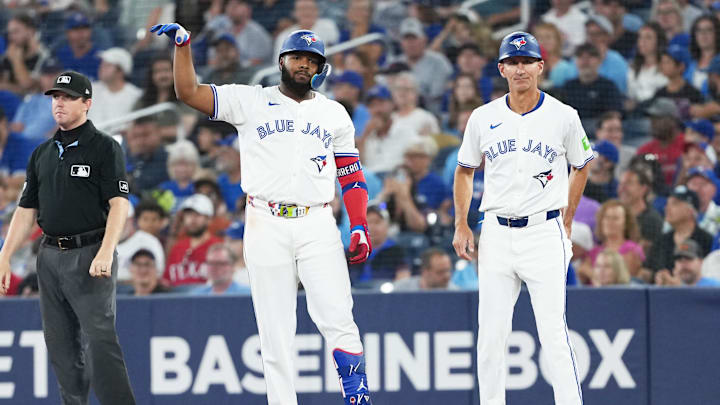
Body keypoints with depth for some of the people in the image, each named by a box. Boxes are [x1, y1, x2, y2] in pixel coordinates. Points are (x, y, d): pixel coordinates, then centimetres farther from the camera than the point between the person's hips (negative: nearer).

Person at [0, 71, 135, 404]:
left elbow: (119, 204, -11)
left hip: (89, 255, -7)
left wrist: (105, 253, -23)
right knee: (60, 345, 7)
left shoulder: (104, 148, -2)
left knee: (99, 341, -14)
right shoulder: (42, 154, 16)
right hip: (50, 257, 7)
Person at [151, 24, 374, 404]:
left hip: (318, 226, 1)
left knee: (338, 319, -12)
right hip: (266, 226, -1)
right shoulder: (250, 102, 9)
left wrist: (359, 226, 1)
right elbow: (189, 92, 2)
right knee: (274, 330, -2)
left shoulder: (334, 113, 15)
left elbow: (352, 175, 14)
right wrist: (183, 44, -11)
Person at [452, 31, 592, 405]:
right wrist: (461, 226, 9)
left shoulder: (563, 117, 0)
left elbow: (581, 167, 14)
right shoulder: (483, 118, 6)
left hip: (544, 231, -3)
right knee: (490, 332, 2)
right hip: (496, 235, 3)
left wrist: (566, 224, 10)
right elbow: (464, 171, 18)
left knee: (553, 329, -11)